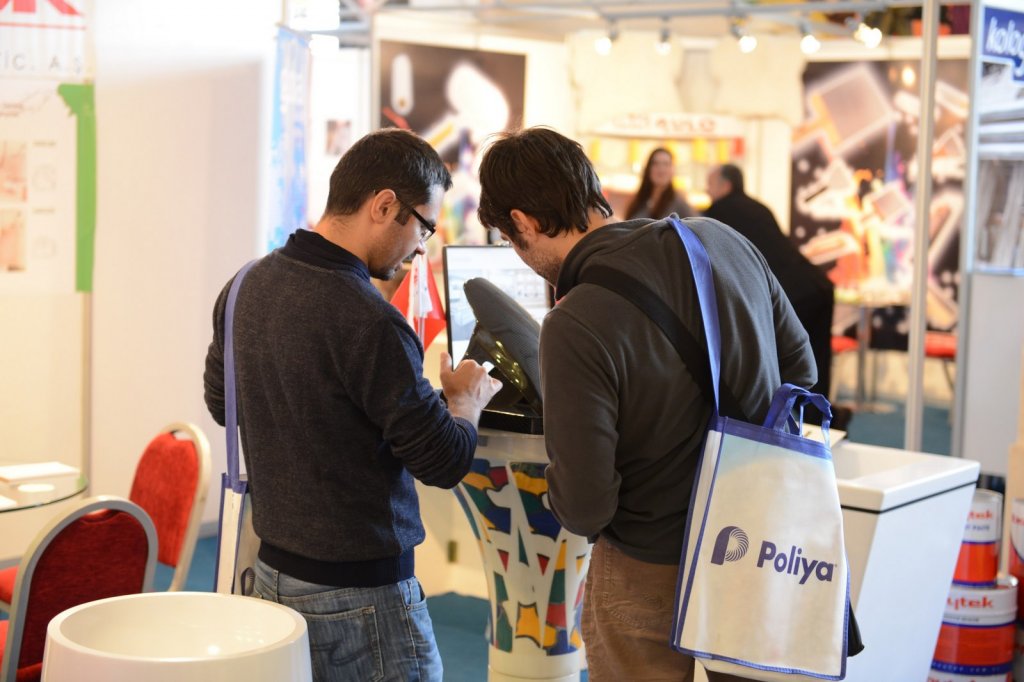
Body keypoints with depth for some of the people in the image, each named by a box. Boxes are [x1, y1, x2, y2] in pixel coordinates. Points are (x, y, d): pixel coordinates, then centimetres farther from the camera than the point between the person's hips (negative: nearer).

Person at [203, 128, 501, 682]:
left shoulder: (247, 284, 1)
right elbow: (445, 461, -17)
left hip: (272, 570, 8)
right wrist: (468, 396, 3)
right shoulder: (366, 320, -24)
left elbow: (220, 402, 18)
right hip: (358, 594, -8)